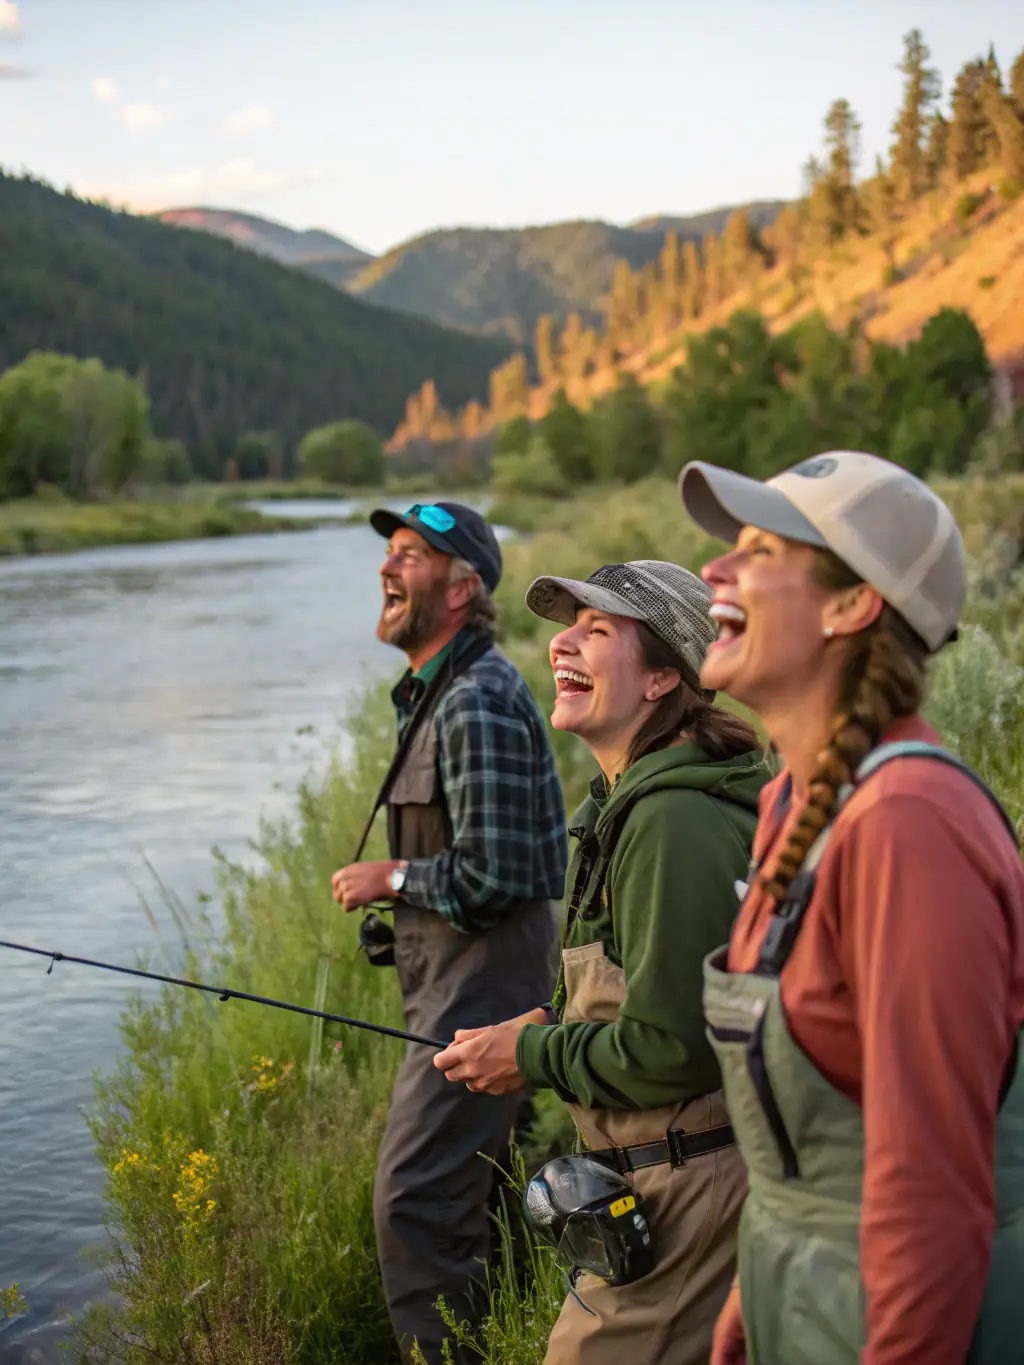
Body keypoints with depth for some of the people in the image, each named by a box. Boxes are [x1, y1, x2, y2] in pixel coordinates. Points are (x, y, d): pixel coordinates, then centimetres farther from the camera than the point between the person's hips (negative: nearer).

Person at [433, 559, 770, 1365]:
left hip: (692, 1200, -10)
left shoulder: (675, 823, -22)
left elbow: (670, 1048, -24)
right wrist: (550, 1029, 9)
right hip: (671, 1186, 10)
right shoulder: (630, 806, 12)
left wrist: (533, 1056, -11)